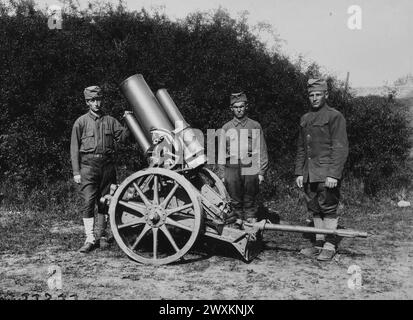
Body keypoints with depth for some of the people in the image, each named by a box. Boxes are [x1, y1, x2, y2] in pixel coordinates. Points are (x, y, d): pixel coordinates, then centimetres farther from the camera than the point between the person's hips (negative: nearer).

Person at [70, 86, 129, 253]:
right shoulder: (81, 122, 4)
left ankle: (101, 236, 20)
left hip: (107, 165, 3)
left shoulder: (110, 121, 12)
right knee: (88, 202, -9)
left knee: (104, 202, 8)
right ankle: (90, 239, -4)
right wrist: (76, 172, -4)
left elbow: (122, 136, 4)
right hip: (88, 165, -3)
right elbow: (74, 148, 2)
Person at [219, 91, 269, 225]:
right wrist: (222, 174, 7)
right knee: (236, 203, 6)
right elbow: (221, 152, 12)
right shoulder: (226, 128, 11)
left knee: (250, 203, 3)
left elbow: (262, 151, 6)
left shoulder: (255, 126, 7)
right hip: (232, 169, 1)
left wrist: (261, 172, 0)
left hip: (251, 169, -1)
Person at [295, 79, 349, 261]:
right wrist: (299, 172, 13)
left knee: (328, 209, -2)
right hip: (309, 174, 7)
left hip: (327, 174, -6)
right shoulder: (305, 119, 16)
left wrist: (333, 174, -17)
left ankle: (330, 246, 8)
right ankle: (319, 244, 20)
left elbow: (341, 148, -10)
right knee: (315, 210, 11)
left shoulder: (335, 117, -4)